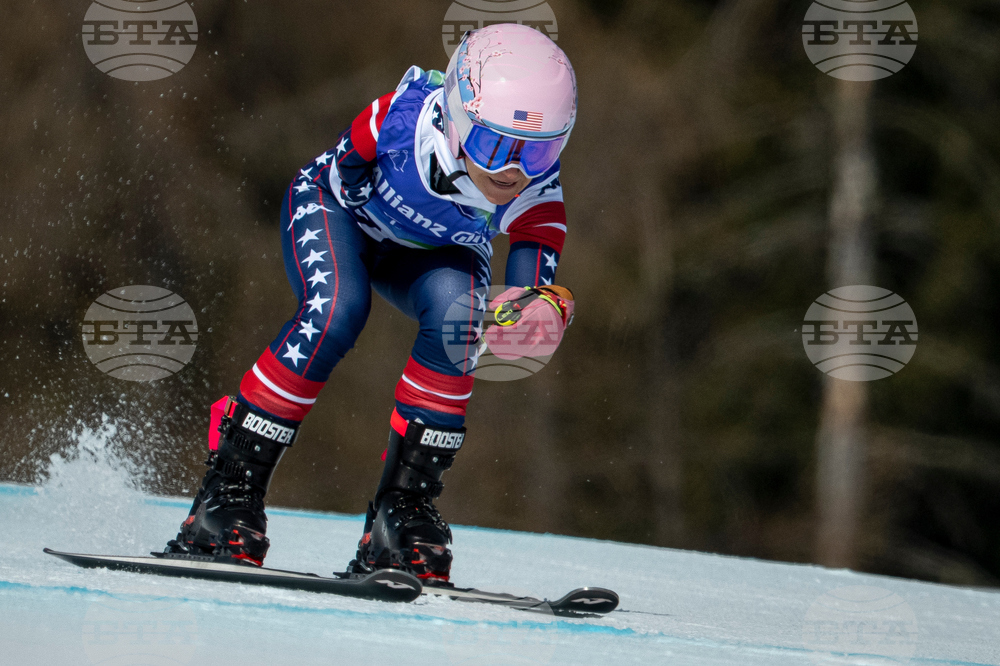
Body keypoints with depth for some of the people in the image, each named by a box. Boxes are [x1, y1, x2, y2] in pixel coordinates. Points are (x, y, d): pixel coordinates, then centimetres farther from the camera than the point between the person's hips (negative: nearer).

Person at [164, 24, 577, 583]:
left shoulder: (537, 196, -32)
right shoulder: (405, 116, -38)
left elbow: (535, 295, -38)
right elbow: (338, 170, -16)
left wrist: (545, 312, -58)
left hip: (433, 251, 2)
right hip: (336, 207, -2)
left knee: (456, 309, -31)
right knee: (338, 308, -33)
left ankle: (403, 506, -22)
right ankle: (231, 485, -23)